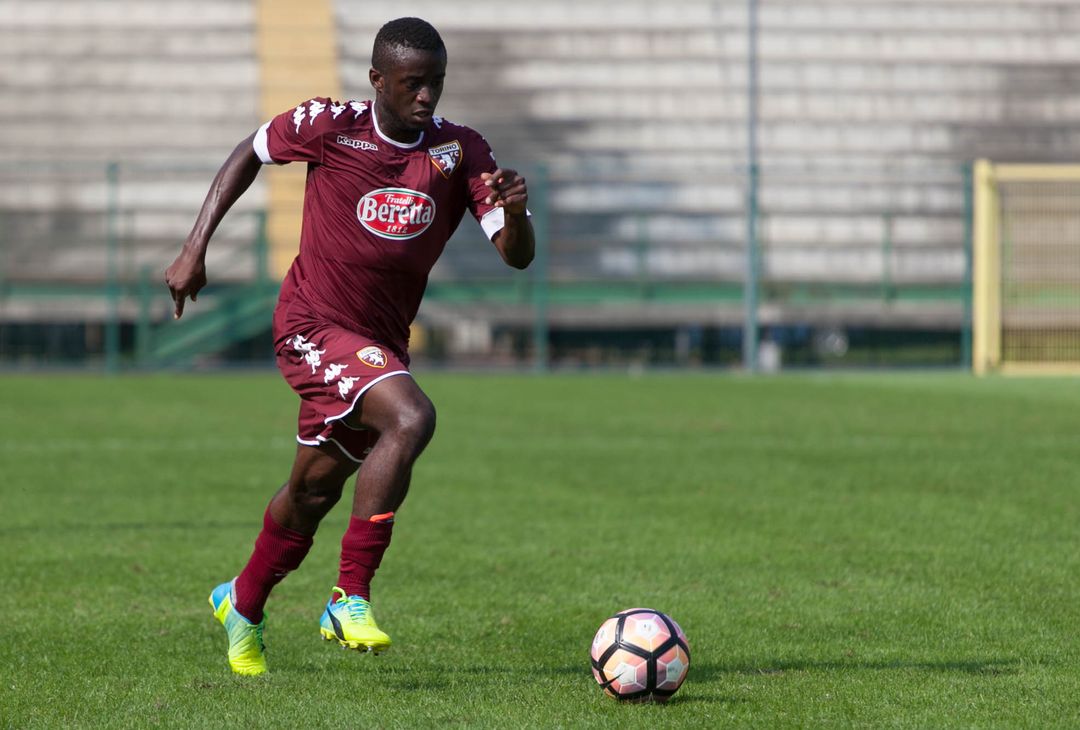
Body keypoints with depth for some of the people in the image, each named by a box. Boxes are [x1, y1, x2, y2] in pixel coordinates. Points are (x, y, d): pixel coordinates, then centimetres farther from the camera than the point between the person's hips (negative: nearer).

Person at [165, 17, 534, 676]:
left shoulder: (462, 152, -4)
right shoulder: (329, 126, -10)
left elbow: (517, 256, -9)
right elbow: (251, 154, 8)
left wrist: (515, 210, -32)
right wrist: (195, 249, 3)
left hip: (381, 341, 5)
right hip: (313, 325, -5)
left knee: (316, 487, 18)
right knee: (410, 417, -29)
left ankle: (243, 604, 45)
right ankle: (351, 600, -24)